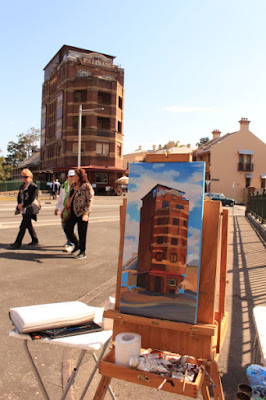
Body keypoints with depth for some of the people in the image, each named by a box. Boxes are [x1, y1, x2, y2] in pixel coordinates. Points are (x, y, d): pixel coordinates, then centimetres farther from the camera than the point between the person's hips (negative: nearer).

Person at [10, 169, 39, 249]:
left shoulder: (34, 187, -11)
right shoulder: (22, 186, 14)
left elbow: (31, 199, -16)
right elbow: (19, 196, 13)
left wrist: (23, 205, -15)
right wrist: (19, 205, -4)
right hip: (23, 209, 8)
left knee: (23, 226, -8)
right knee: (29, 225, 16)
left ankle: (18, 243, -4)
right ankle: (35, 240, 28)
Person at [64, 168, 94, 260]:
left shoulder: (87, 186, -12)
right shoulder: (73, 185, 11)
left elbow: (89, 201, -14)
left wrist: (86, 214, -21)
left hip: (81, 213, -7)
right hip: (73, 212, 7)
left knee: (82, 232, 2)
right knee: (68, 229, 7)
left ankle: (83, 252, 18)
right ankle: (77, 245, 31)